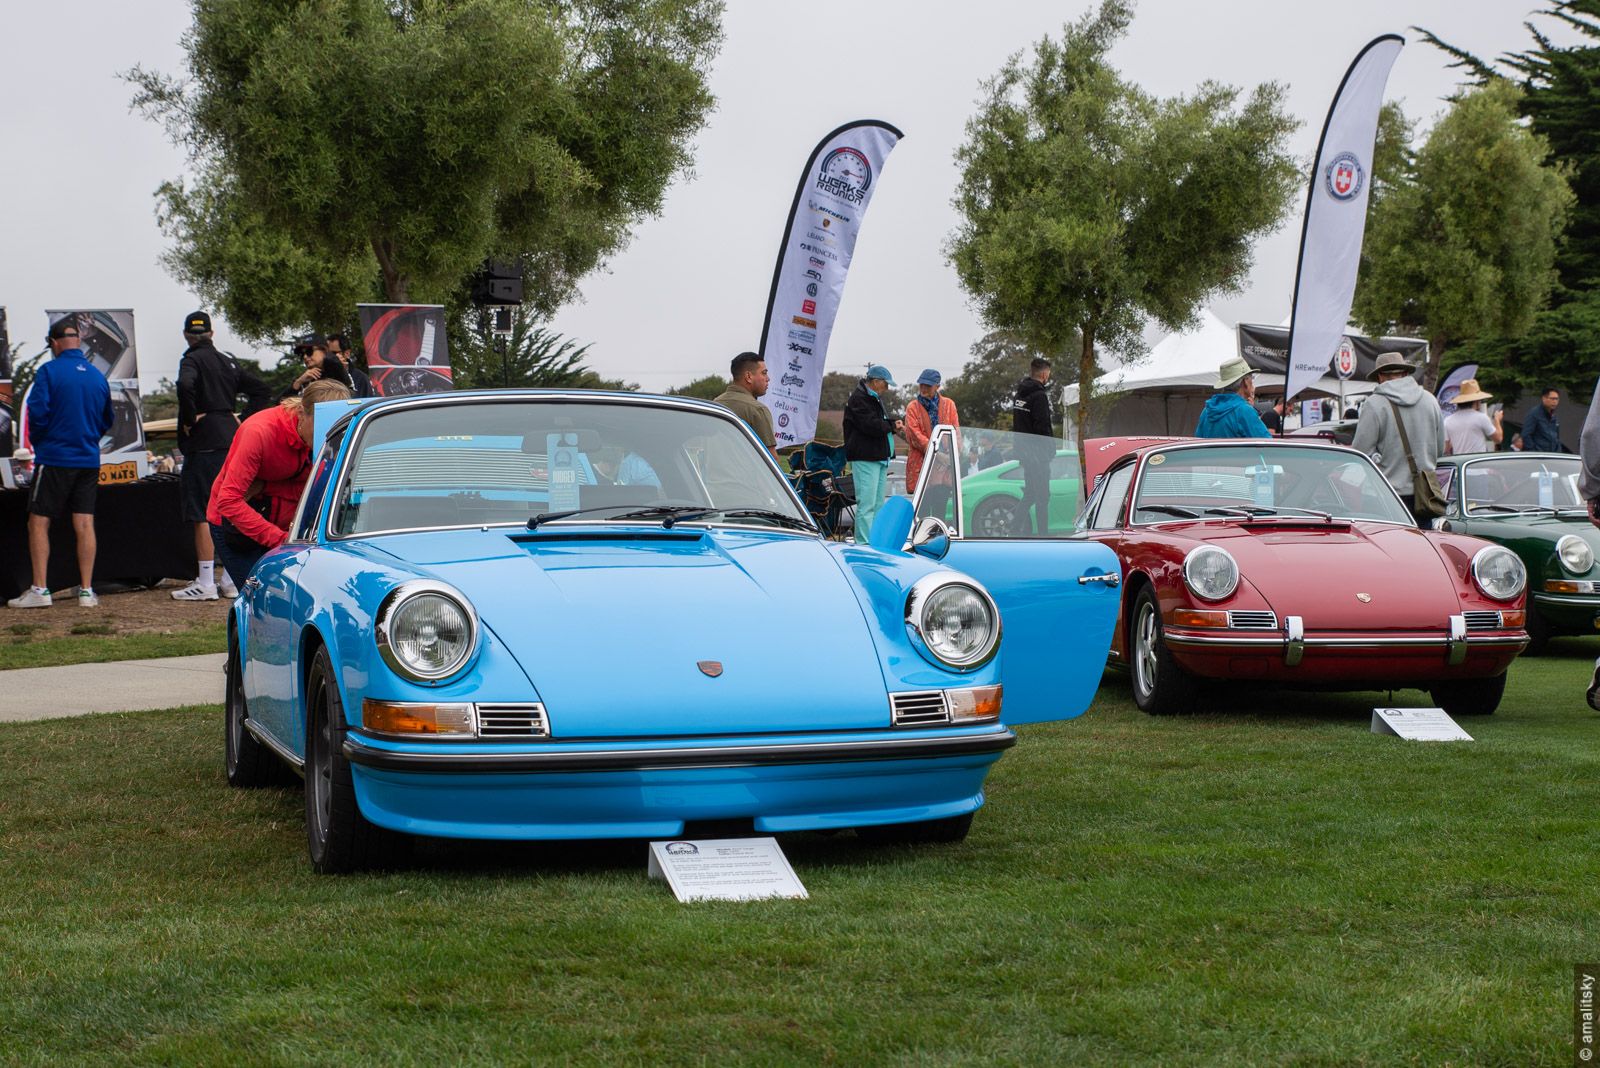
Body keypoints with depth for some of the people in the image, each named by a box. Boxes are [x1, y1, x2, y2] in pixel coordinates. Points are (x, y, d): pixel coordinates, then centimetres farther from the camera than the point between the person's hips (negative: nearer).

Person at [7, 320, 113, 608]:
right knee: (85, 524, 5)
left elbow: (37, 412, -14)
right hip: (89, 460, 5)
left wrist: (37, 443, 3)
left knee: (38, 523, 3)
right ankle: (86, 590, 4)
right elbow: (106, 421, 15)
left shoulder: (49, 371, -9)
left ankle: (40, 590, -1)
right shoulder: (97, 376, 7)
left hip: (54, 459, -5)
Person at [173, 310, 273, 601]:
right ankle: (231, 580, 14)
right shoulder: (229, 361, 15)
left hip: (204, 444, -7)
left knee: (201, 515, -4)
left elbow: (185, 384, -29)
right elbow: (262, 391, 17)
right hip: (231, 443, 7)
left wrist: (190, 419, -17)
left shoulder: (192, 360, -6)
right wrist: (243, 419, 12)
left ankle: (205, 583, -5)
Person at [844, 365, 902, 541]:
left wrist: (896, 423, 2)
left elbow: (883, 420, 24)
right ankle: (864, 544, -15)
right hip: (865, 458, -11)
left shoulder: (876, 398, 21)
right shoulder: (859, 398, -12)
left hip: (880, 457, 11)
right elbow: (870, 425, -22)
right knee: (866, 504, -13)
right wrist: (892, 426, -7)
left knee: (878, 504, 13)